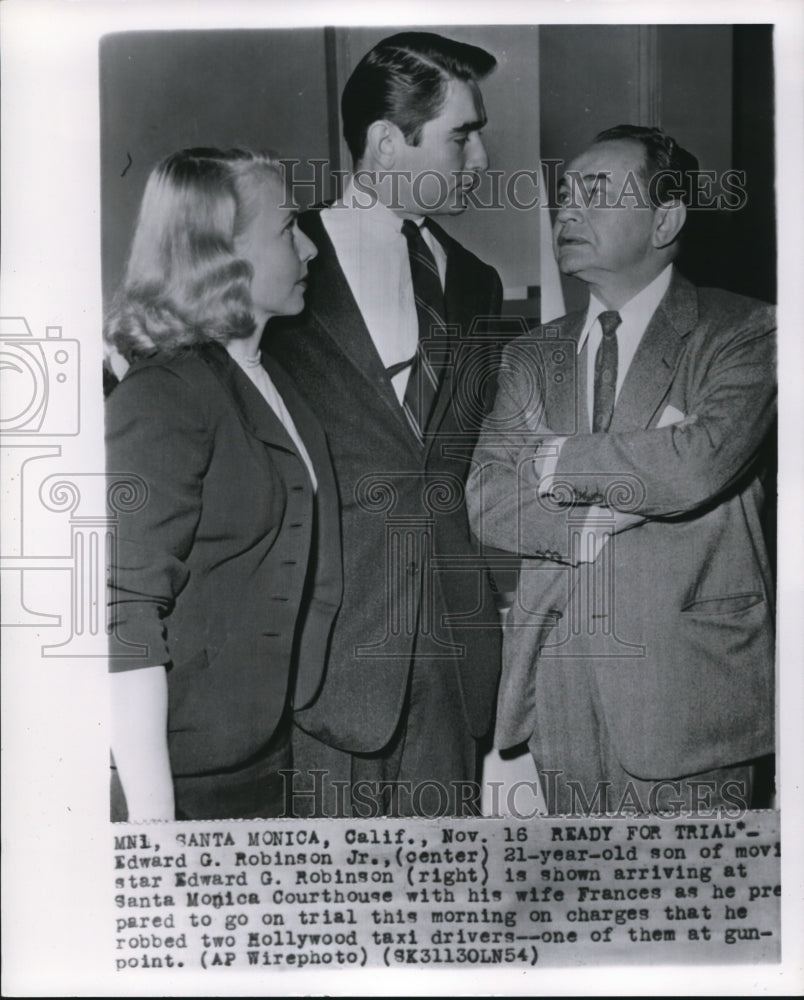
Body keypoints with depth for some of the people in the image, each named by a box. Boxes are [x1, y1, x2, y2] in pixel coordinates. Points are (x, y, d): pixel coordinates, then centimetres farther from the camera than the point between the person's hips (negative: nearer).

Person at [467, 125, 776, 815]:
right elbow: (485, 501, 0)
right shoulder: (533, 356, 12)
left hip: (685, 682, -4)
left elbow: (699, 466, -21)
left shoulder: (742, 332, -3)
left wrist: (554, 460, -7)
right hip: (560, 680, 4)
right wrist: (633, 471, -14)